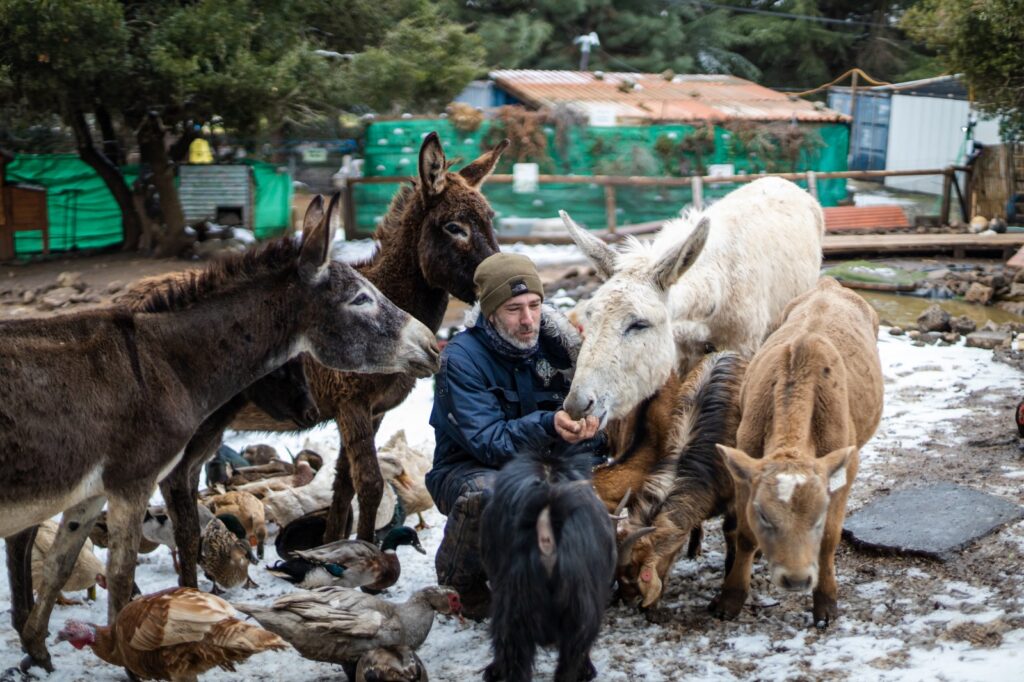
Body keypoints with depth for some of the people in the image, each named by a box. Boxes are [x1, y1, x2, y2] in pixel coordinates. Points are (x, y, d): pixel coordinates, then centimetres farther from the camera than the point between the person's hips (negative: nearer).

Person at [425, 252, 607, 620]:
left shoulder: (553, 344, -5)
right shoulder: (461, 358, -20)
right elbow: (489, 442, -27)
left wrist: (586, 426, -32)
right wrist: (547, 425, -44)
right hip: (468, 469, -5)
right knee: (486, 492, -39)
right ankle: (462, 582, -7)